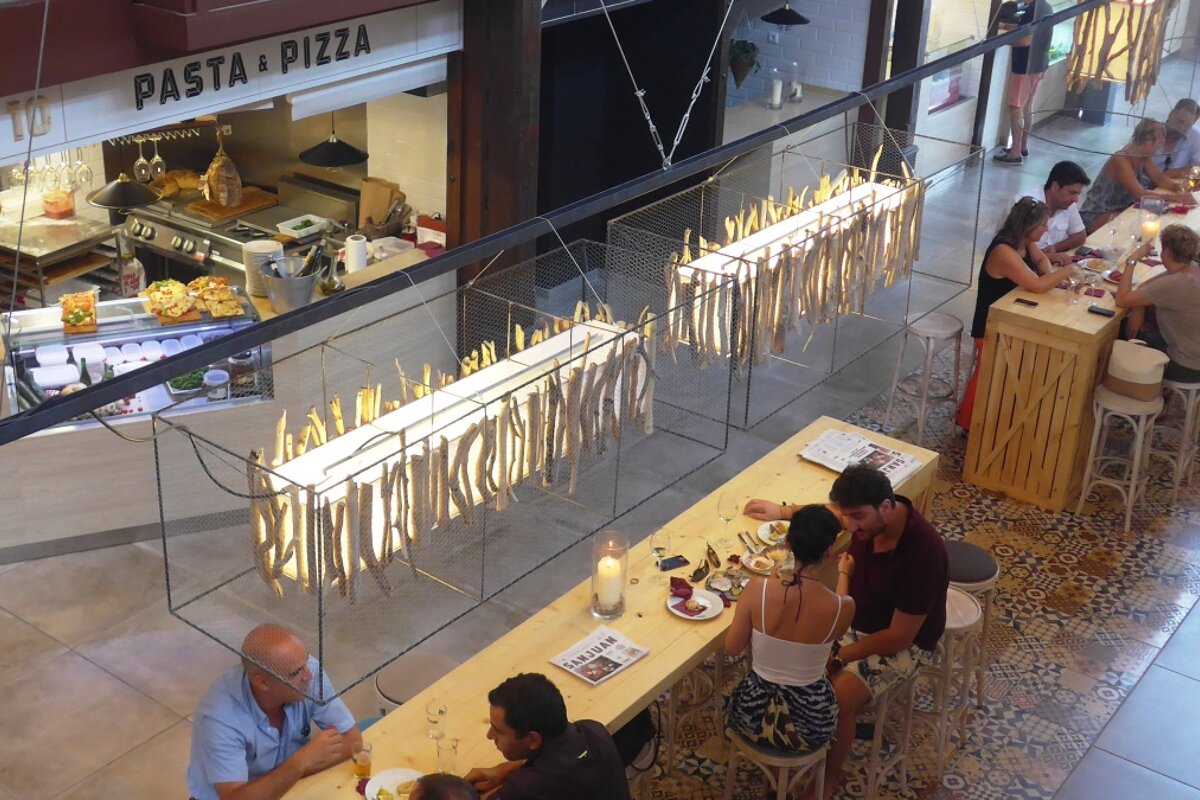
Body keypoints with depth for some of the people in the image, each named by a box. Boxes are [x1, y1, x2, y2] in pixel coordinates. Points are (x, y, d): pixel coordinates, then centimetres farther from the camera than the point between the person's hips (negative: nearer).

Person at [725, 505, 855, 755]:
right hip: (808, 726, -1)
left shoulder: (757, 589, -21)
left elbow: (732, 648, -6)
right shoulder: (843, 607, -21)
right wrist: (844, 574, 26)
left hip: (754, 714, 1)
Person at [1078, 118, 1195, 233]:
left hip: (1119, 210, 9)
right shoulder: (1121, 161, -28)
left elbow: (1159, 178, 8)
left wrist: (1177, 187, -13)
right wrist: (1176, 197, -34)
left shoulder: (1144, 157, -1)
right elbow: (1140, 194, -35)